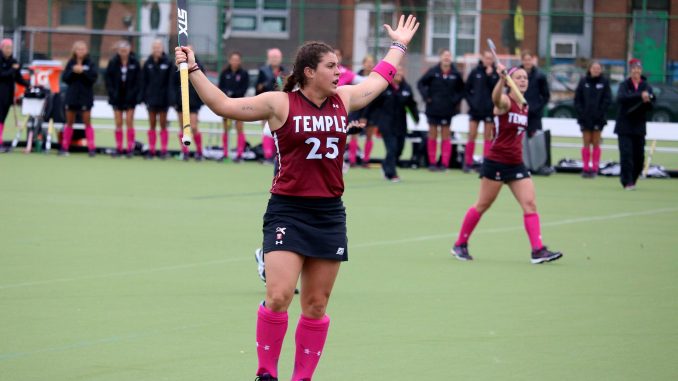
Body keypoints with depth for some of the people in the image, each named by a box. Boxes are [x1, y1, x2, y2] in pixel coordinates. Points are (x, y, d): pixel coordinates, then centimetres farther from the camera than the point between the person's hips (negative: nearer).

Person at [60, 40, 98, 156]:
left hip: (85, 97, -3)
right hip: (71, 95, 3)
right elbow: (64, 78, 0)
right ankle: (64, 147, 13)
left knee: (87, 122, -2)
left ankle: (91, 148, -3)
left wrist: (83, 71, -24)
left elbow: (94, 76, -15)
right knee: (69, 122, 9)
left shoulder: (90, 63, -3)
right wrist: (72, 71, -16)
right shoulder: (71, 63, 5)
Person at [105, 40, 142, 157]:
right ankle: (118, 148, 10)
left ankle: (130, 149, 1)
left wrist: (134, 93, -10)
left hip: (130, 98, -2)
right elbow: (108, 78, 1)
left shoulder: (134, 63, -4)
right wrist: (112, 93, -8)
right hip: (117, 97, 2)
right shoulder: (113, 62, -1)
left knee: (129, 122, -2)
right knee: (118, 123, 5)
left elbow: (138, 80, -2)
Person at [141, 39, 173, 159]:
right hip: (151, 98, 3)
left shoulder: (168, 63, -4)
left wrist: (169, 97, -11)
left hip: (163, 98, -3)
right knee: (152, 125, 7)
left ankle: (163, 150, 6)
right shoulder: (148, 63, 4)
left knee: (163, 125, 4)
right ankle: (151, 150, 10)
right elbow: (144, 82, 6)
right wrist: (144, 97, -1)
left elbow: (171, 82, -6)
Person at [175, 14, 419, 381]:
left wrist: (399, 45, 39)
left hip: (329, 214, 5)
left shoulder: (343, 100, 9)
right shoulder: (280, 103, -4)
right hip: (287, 212, -5)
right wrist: (193, 70, -10)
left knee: (316, 306, 6)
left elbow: (379, 80, 28)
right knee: (278, 297, -17)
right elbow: (223, 105, -2)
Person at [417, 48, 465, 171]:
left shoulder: (455, 74, -2)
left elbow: (461, 90, 9)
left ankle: (445, 163, 6)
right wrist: (426, 96, -6)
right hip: (433, 109, 0)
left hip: (447, 110, 0)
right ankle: (432, 162, 11)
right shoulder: (433, 71, -4)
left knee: (446, 136, 4)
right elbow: (421, 83, 3)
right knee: (432, 135, 5)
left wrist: (456, 100, -3)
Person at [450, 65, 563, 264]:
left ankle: (538, 250, -11)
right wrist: (502, 80, -56)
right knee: (483, 205, 4)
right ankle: (460, 245, 18)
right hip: (496, 162, -6)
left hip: (516, 164, 6)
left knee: (530, 203, -7)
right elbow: (496, 99, -38)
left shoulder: (525, 107, 11)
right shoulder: (505, 101, -12)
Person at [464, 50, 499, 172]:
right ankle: (468, 163, 7)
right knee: (472, 136, 1)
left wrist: (490, 76, -18)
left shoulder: (495, 73, 0)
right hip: (475, 109, 0)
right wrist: (470, 101, -4)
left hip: (489, 110, 0)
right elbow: (467, 89, 7)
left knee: (488, 137, 4)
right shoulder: (475, 72, 1)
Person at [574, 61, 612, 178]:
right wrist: (581, 112, -7)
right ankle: (586, 168, 6)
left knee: (596, 143, 3)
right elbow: (577, 99, 4)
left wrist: (599, 113, -10)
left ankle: (595, 168, 7)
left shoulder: (604, 82, 0)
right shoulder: (583, 81, 3)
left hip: (598, 118, -1)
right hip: (585, 118, 1)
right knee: (586, 143, 3)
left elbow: (607, 100, -3)